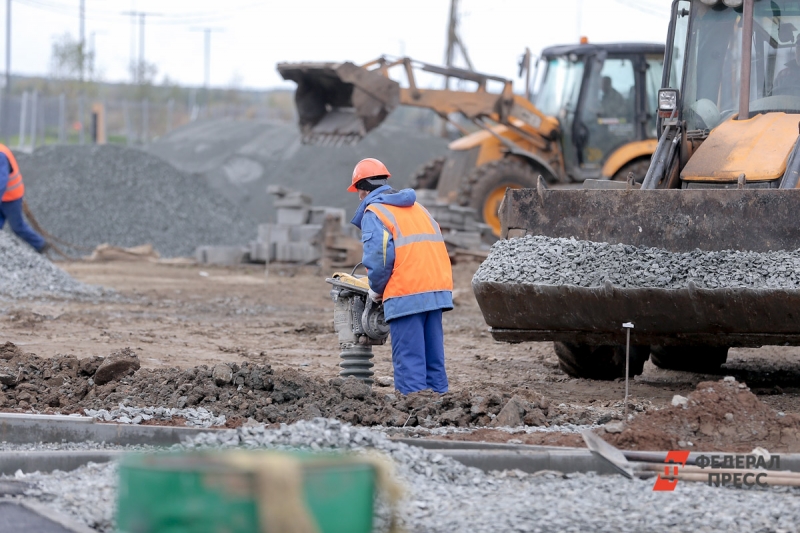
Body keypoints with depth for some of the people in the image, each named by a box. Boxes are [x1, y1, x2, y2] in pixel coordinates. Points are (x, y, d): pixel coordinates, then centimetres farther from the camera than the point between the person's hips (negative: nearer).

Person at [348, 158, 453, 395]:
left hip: (406, 295, -7)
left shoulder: (373, 212, -1)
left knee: (409, 361, -6)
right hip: (437, 289, 7)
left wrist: (376, 288, 3)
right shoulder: (415, 207, 23)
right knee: (433, 359, 11)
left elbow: (379, 255, -14)